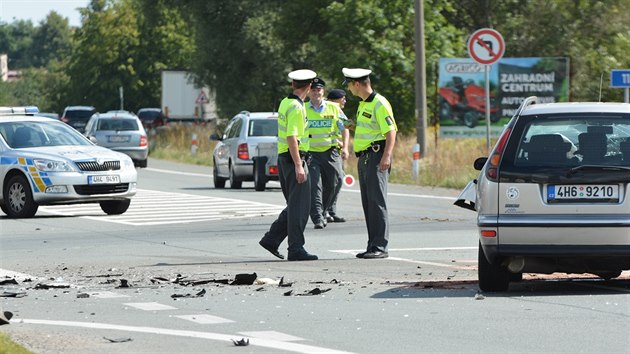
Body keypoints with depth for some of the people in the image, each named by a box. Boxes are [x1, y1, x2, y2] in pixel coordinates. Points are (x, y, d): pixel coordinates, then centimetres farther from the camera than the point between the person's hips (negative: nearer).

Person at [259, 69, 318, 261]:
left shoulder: (285, 103, 14)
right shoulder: (295, 107, -16)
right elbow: (291, 138, -22)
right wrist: (298, 166, -24)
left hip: (284, 158, 10)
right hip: (294, 158, -10)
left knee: (294, 205, 15)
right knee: (299, 206, -7)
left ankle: (271, 239, 13)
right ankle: (296, 249, -8)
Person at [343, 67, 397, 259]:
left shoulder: (379, 104, -13)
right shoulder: (363, 104, 17)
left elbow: (391, 132, -19)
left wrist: (387, 156, -29)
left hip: (376, 157, -10)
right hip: (364, 157, 10)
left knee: (377, 202, -10)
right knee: (368, 203, 10)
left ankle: (380, 247, -11)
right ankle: (373, 246, 13)